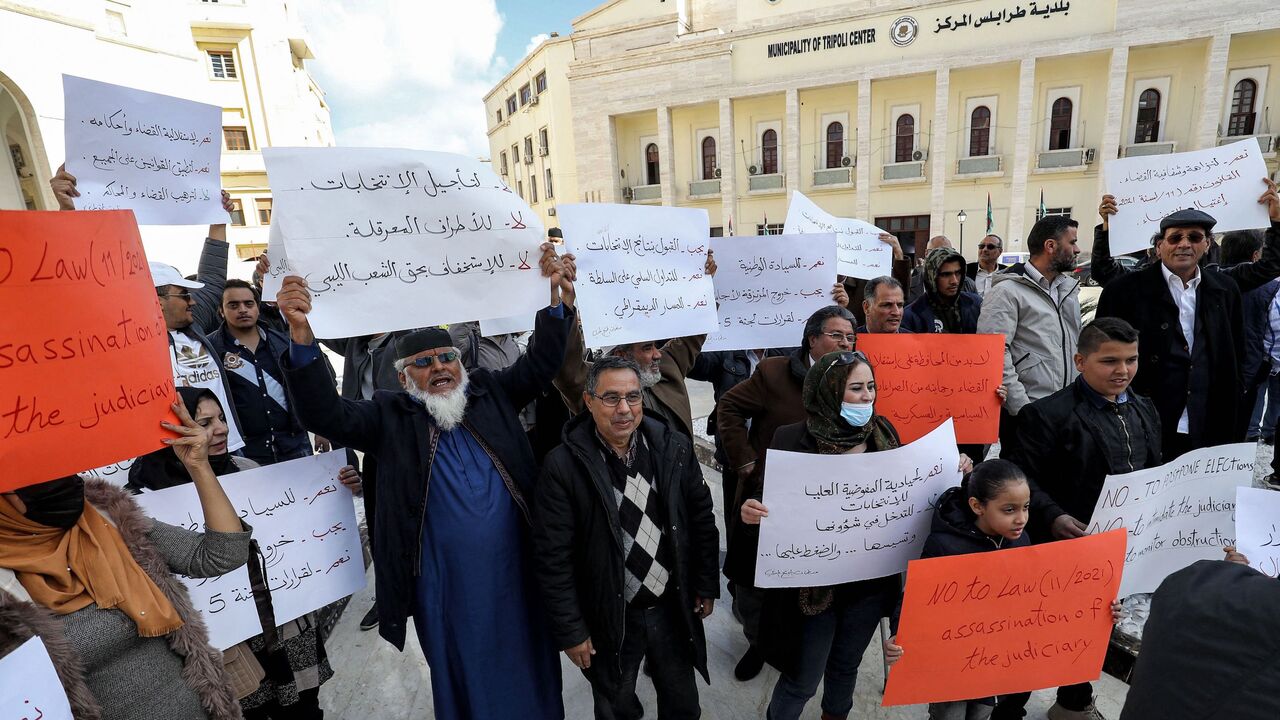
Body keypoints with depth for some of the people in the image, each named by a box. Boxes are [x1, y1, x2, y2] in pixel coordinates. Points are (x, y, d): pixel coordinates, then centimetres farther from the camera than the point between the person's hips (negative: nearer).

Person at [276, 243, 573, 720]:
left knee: (531, 677, 22)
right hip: (447, 590, -2)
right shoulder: (390, 418, -3)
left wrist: (554, 296, -13)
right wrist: (301, 333, -27)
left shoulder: (491, 394, 3)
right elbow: (324, 413, -14)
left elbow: (540, 363, 0)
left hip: (517, 578, 2)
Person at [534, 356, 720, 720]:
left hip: (674, 607, 3)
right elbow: (554, 557, -14)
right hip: (608, 619, -2)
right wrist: (570, 630, -10)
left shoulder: (674, 448, -8)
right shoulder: (563, 466, -19)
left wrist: (706, 586, 6)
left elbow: (702, 519, 3)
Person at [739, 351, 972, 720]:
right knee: (802, 678, 10)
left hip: (872, 578, 5)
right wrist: (753, 512, -34)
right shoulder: (793, 439, -18)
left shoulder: (883, 431, -4)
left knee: (847, 665, 26)